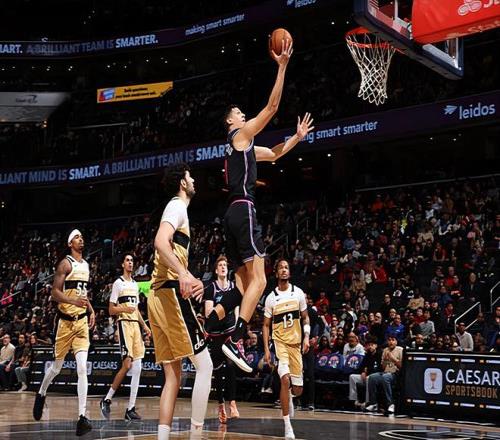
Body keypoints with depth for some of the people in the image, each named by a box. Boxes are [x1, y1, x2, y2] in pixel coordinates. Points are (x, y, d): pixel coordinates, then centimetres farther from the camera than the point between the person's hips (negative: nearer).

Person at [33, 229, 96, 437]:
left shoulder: (85, 265, 15)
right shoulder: (66, 264, -7)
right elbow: (55, 292, -14)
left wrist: (91, 310, 14)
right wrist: (73, 301, -30)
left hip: (82, 320, 5)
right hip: (65, 320, -4)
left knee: (82, 368, -10)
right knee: (57, 367, 9)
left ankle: (82, 417, -16)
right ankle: (41, 394, 40)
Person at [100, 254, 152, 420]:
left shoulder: (135, 284, 20)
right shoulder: (118, 283, -2)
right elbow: (111, 310, -4)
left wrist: (144, 326, 17)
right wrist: (124, 309, -22)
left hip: (136, 325, 7)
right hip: (124, 324, -7)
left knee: (137, 368, 0)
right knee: (127, 365, -15)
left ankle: (131, 408, 1)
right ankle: (107, 399, 0)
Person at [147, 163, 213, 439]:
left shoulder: (177, 208, 26)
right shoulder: (177, 206, -4)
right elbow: (160, 242, -23)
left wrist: (187, 279, 26)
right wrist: (184, 273, -36)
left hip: (159, 295, 10)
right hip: (171, 293, -10)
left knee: (173, 377, 7)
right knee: (204, 365, -10)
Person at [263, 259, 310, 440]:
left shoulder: (298, 293, 3)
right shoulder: (271, 297, 1)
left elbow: (305, 318, 11)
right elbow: (266, 325, 6)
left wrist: (306, 337, -6)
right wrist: (266, 349, -2)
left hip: (296, 343, 2)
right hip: (279, 342, -2)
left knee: (298, 389, 3)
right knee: (285, 379, -24)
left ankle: (288, 397, 43)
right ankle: (287, 425, -18)